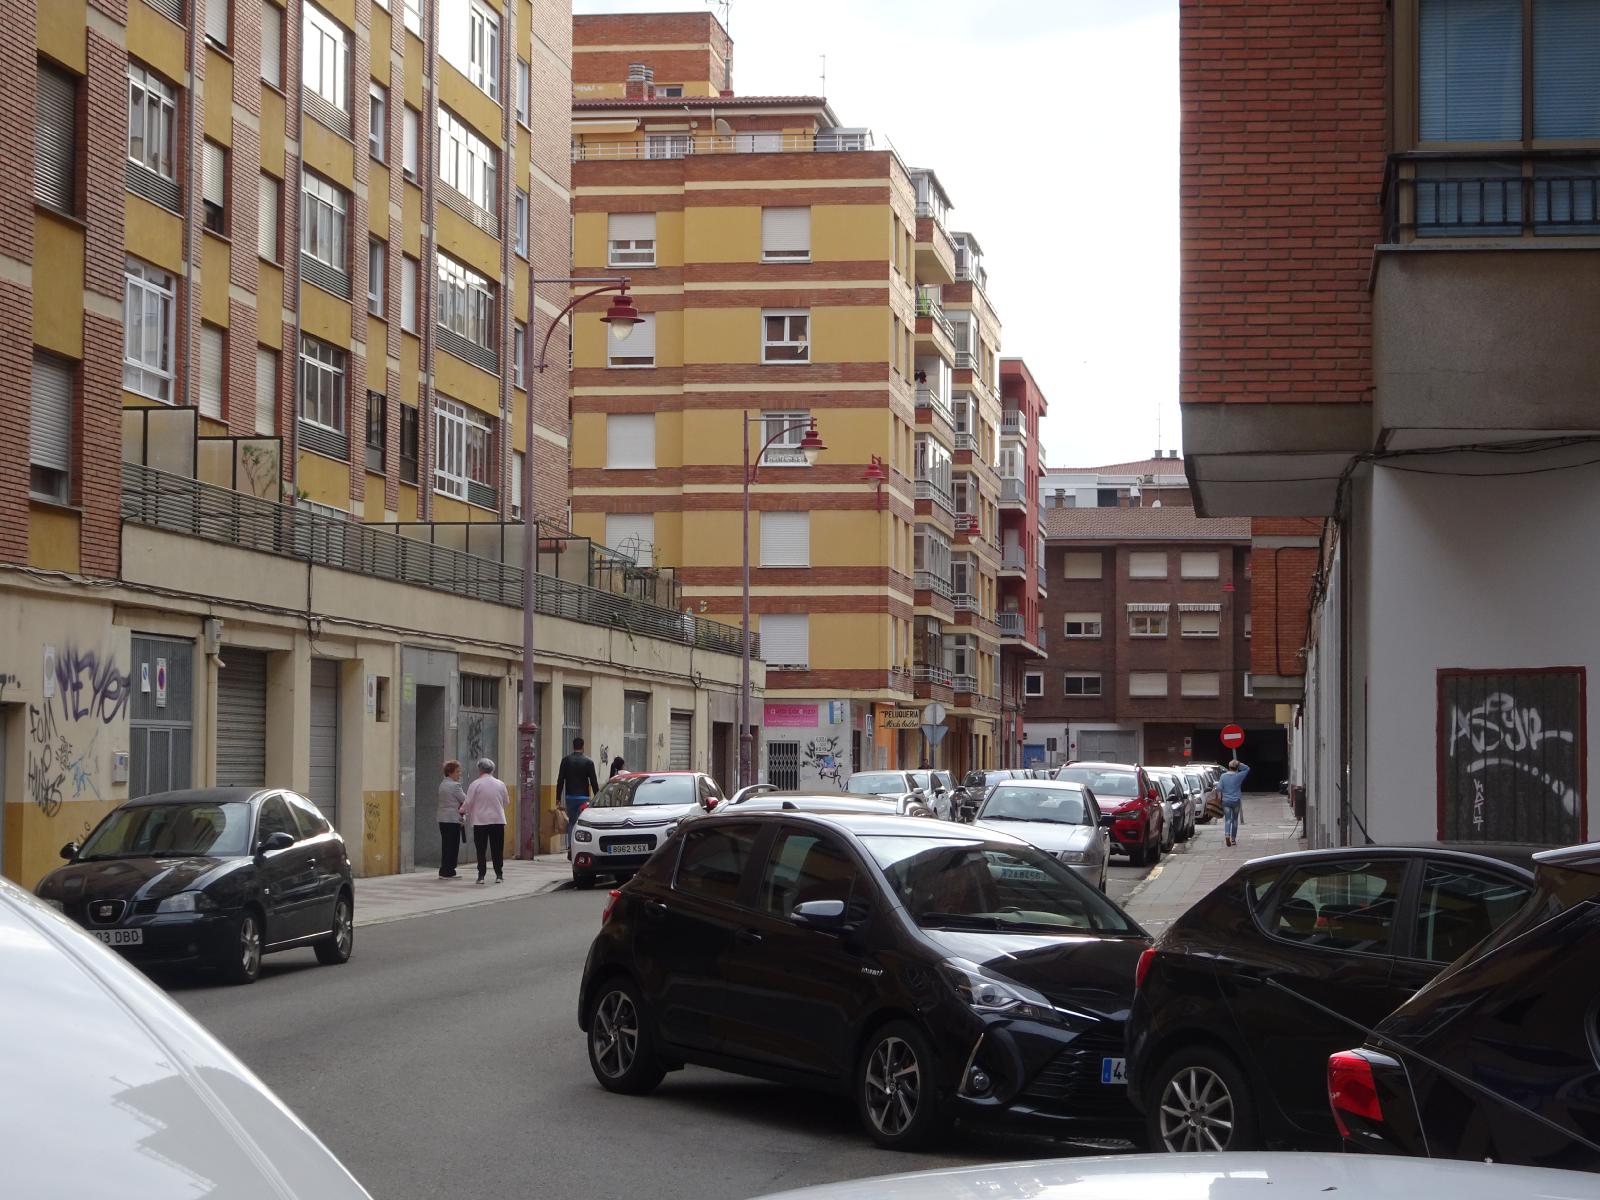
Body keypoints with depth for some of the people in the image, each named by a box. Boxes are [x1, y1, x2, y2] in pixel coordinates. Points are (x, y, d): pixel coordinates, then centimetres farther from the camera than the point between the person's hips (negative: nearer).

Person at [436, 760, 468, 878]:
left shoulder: (443, 784, 14)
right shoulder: (454, 785, -13)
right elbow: (465, 800, -10)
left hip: (443, 819, 9)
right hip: (453, 819, -9)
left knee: (446, 846, 11)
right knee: (452, 846, -3)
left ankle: (444, 871, 13)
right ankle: (448, 872, -3)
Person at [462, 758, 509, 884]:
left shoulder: (476, 784, -8)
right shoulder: (500, 784, 3)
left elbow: (468, 803, -6)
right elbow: (506, 801, 13)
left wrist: (463, 811, 14)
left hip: (480, 821, -2)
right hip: (498, 820, 2)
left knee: (481, 850, 3)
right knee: (497, 850, 7)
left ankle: (481, 876, 0)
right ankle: (499, 875, 7)